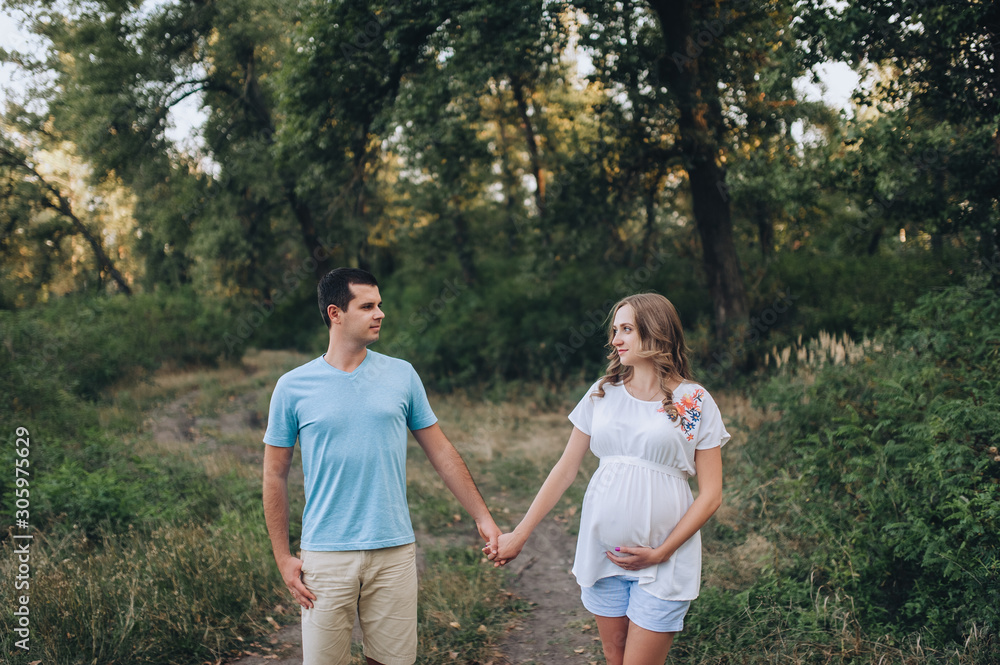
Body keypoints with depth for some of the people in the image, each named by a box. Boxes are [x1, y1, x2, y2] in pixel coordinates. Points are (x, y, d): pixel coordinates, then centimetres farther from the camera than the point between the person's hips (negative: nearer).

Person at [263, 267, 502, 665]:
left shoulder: (401, 375, 4)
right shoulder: (293, 387, -1)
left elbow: (441, 452, 9)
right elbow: (275, 476, 4)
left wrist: (483, 517, 8)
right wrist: (283, 558, 0)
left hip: (395, 552, 2)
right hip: (326, 555, -1)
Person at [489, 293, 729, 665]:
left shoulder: (694, 402, -3)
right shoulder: (603, 394, 6)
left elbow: (711, 494, -4)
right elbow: (566, 469, 8)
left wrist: (661, 552, -11)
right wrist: (520, 534, 4)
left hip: (664, 562, -3)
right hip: (601, 551, 4)